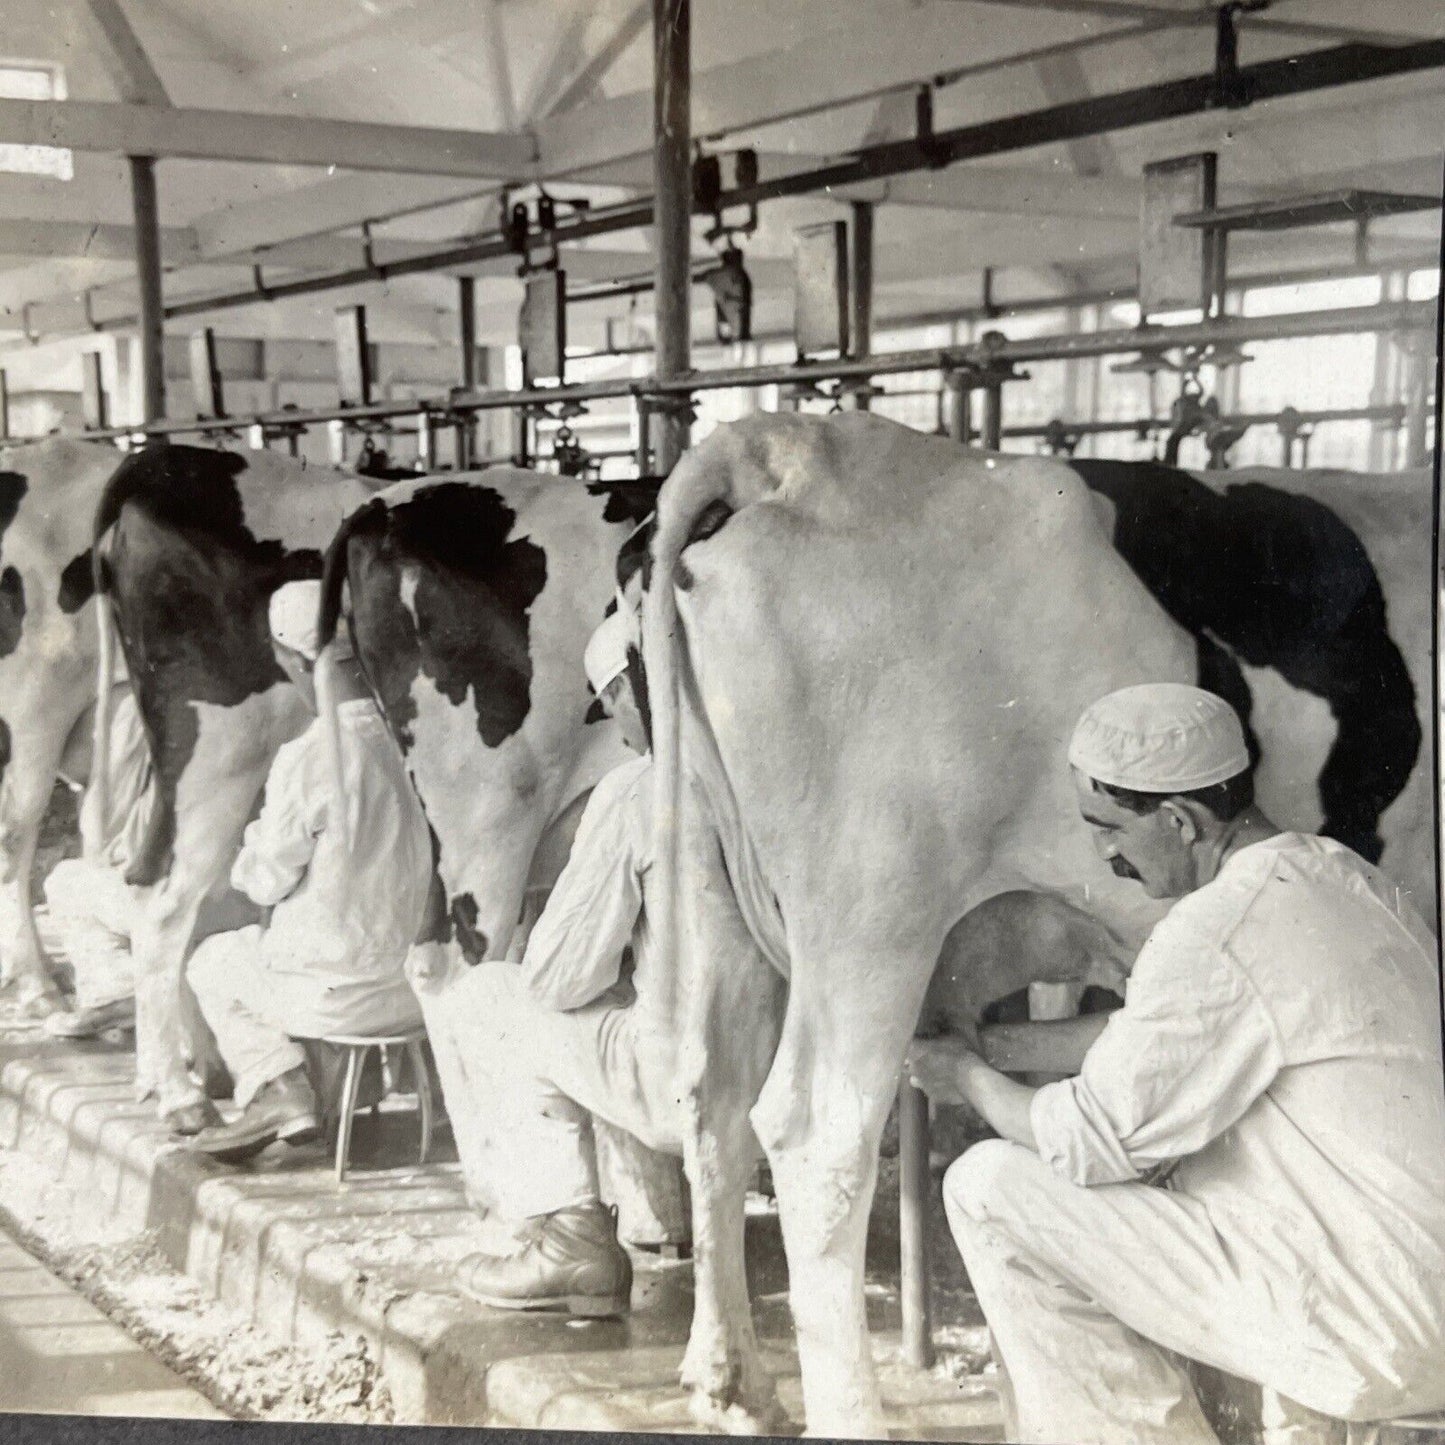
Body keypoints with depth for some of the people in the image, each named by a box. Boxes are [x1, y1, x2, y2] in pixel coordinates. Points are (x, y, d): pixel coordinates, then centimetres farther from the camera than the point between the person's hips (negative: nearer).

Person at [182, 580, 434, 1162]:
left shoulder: (308, 758, -20)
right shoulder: (402, 740, -2)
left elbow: (267, 882, -10)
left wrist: (254, 846, 10)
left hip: (336, 994, -6)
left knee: (211, 962, 22)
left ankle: (280, 1090, 9)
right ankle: (285, 1098, 26)